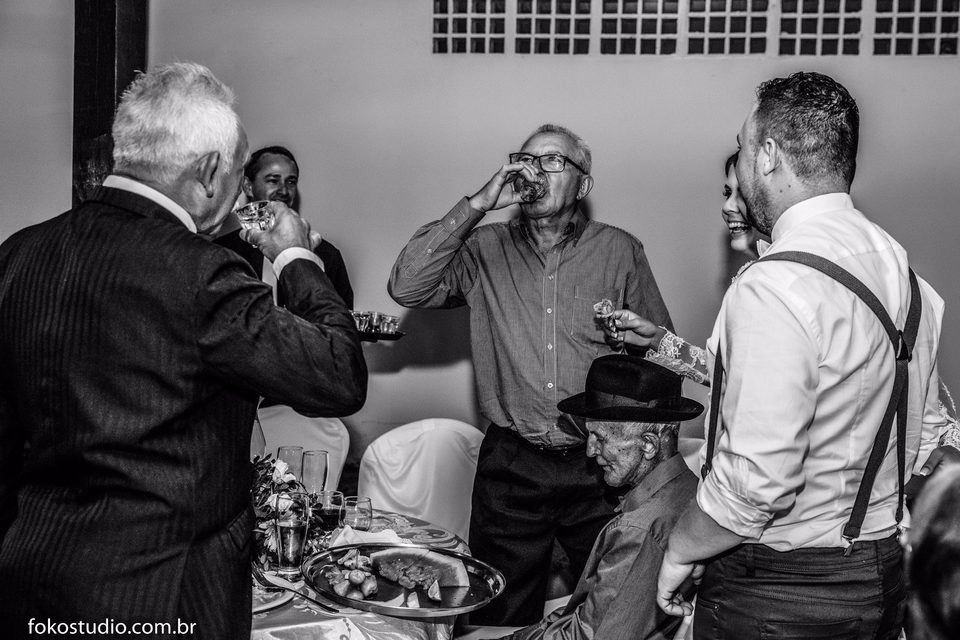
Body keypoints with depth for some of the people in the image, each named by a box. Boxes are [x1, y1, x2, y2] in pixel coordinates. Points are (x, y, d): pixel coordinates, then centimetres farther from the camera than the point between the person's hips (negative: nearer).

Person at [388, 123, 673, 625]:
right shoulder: (485, 249, 3)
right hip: (510, 465, 0)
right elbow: (407, 288, -12)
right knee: (500, 618, 13)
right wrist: (478, 204, -15)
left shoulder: (619, 251, 3)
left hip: (601, 467, 0)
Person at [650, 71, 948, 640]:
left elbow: (756, 481, -28)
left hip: (777, 594, -8)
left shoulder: (775, 288, -25)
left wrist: (680, 552, -11)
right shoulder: (903, 269, 3)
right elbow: (926, 434, 10)